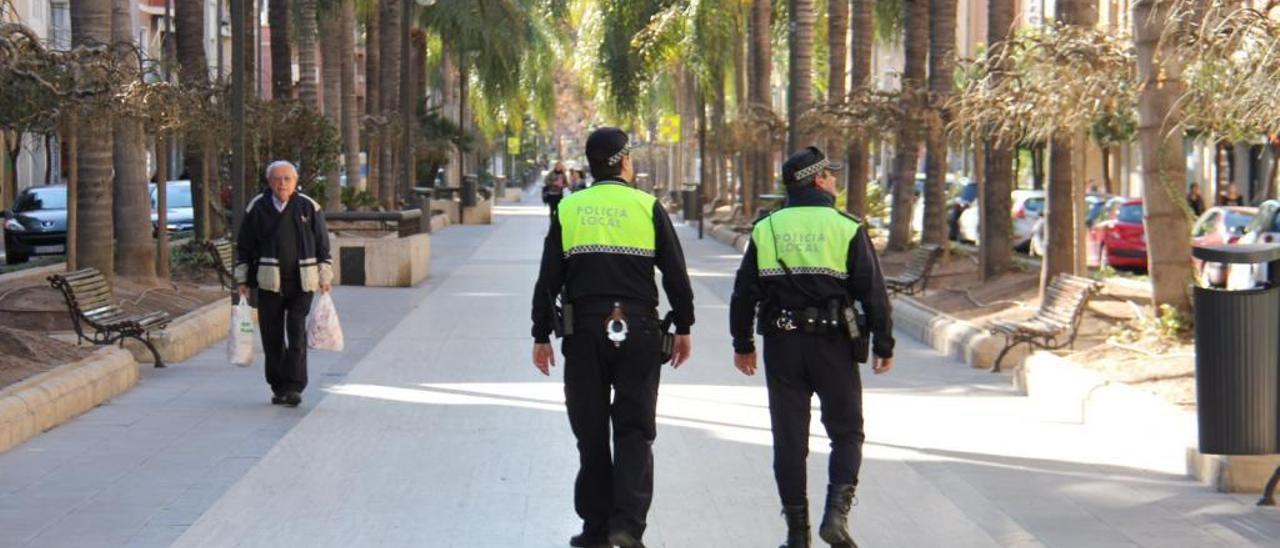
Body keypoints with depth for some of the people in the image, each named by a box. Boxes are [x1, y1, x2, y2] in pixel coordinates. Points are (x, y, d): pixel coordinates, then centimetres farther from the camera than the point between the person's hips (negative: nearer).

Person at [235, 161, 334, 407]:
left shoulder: (309, 207, 3)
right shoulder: (257, 208, 2)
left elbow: (323, 245, 9)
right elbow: (244, 247, 8)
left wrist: (325, 278, 6)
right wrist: (243, 280, 6)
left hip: (302, 283, -1)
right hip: (269, 283, 1)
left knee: (297, 334, -9)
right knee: (272, 337, 4)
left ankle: (294, 387, -7)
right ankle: (278, 387, 14)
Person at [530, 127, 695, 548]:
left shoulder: (568, 210, 4)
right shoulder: (648, 207, 0)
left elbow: (548, 281, 3)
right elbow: (676, 276, 0)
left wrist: (541, 336, 9)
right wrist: (683, 328, 10)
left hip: (584, 333, 1)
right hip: (638, 331, -1)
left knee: (591, 434, 10)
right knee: (634, 431, 4)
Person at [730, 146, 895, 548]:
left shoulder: (766, 229, 6)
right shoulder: (847, 229, -3)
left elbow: (744, 293, 8)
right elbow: (873, 293, -3)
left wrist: (742, 345, 18)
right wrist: (884, 346, 4)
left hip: (781, 346, 2)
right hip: (834, 345, -2)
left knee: (789, 439, 8)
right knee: (846, 434, 9)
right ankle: (837, 511, -10)